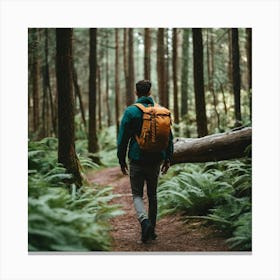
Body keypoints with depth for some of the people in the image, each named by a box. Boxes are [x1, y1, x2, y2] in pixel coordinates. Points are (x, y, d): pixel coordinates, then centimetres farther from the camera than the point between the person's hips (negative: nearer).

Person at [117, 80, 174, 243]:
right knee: (153, 195, 15)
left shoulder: (131, 111, -8)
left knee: (137, 195, 6)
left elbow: (123, 138, -7)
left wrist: (122, 160, 2)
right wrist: (168, 159, 13)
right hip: (156, 160, 3)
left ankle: (145, 221, -20)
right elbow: (169, 137, 6)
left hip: (137, 160, -3)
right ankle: (152, 230, 20)